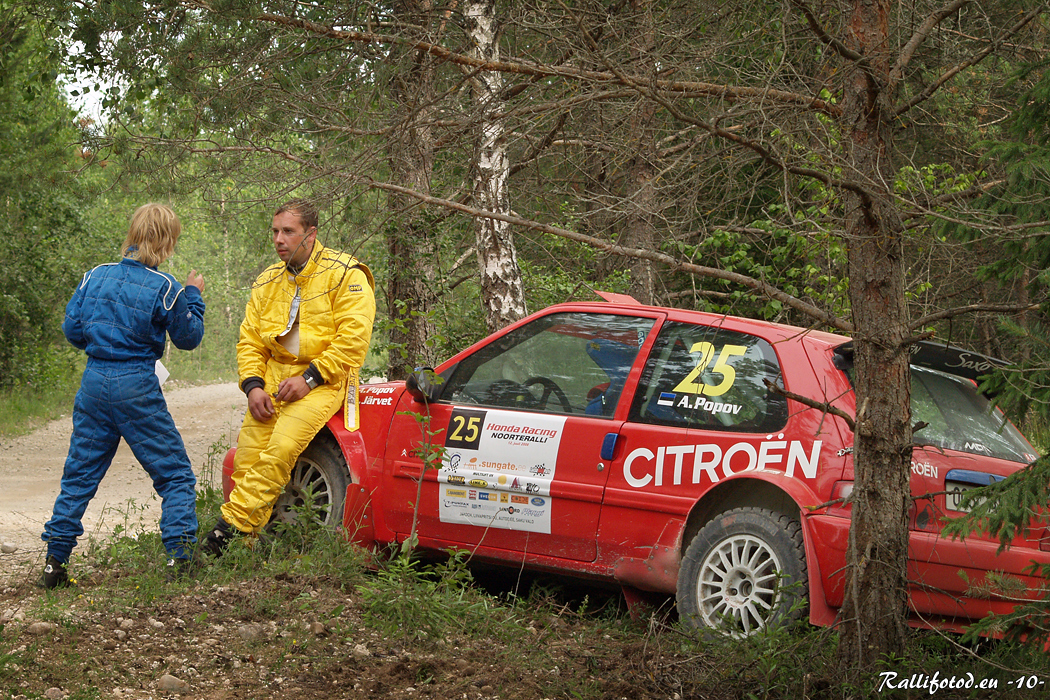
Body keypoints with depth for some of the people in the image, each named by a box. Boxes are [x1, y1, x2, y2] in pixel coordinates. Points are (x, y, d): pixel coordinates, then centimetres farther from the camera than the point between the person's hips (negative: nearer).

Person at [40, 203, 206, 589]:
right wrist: (194, 296, 14)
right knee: (175, 475, 5)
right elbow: (188, 337, 1)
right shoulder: (163, 287, -9)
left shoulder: (96, 276, 3)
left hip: (94, 383, 5)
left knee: (79, 474, 13)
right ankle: (179, 558, -5)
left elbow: (71, 329, 9)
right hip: (137, 388, -5)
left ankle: (54, 562, 12)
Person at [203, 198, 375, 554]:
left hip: (323, 381, -5)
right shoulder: (268, 281, 15)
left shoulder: (345, 275, -5)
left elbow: (353, 338, -12)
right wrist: (253, 386, -2)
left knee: (282, 448, -27)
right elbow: (249, 341, 16)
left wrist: (309, 378, -17)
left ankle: (232, 524, -26)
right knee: (247, 456, -12)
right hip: (275, 377, 6)